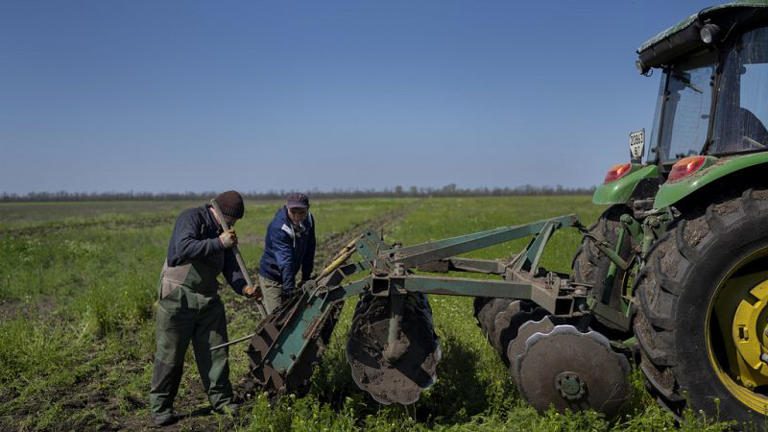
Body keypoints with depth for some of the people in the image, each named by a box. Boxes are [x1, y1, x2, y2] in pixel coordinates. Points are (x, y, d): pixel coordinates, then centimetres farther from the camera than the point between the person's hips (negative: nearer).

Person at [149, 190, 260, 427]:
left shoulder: (222, 232, 11)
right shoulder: (192, 217, -12)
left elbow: (230, 266, 7)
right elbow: (183, 248, -29)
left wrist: (244, 288, -10)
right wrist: (219, 243, -26)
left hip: (208, 299, 7)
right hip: (178, 296, -7)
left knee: (216, 351, 10)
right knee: (170, 354, 2)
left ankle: (221, 399, 22)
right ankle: (160, 407, 15)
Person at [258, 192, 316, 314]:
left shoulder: (309, 220, -8)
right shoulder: (278, 228, -30)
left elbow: (309, 252, 2)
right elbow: (285, 262, -36)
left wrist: (306, 278, 4)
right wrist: (289, 291, -39)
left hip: (288, 275, 7)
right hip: (271, 278, -7)